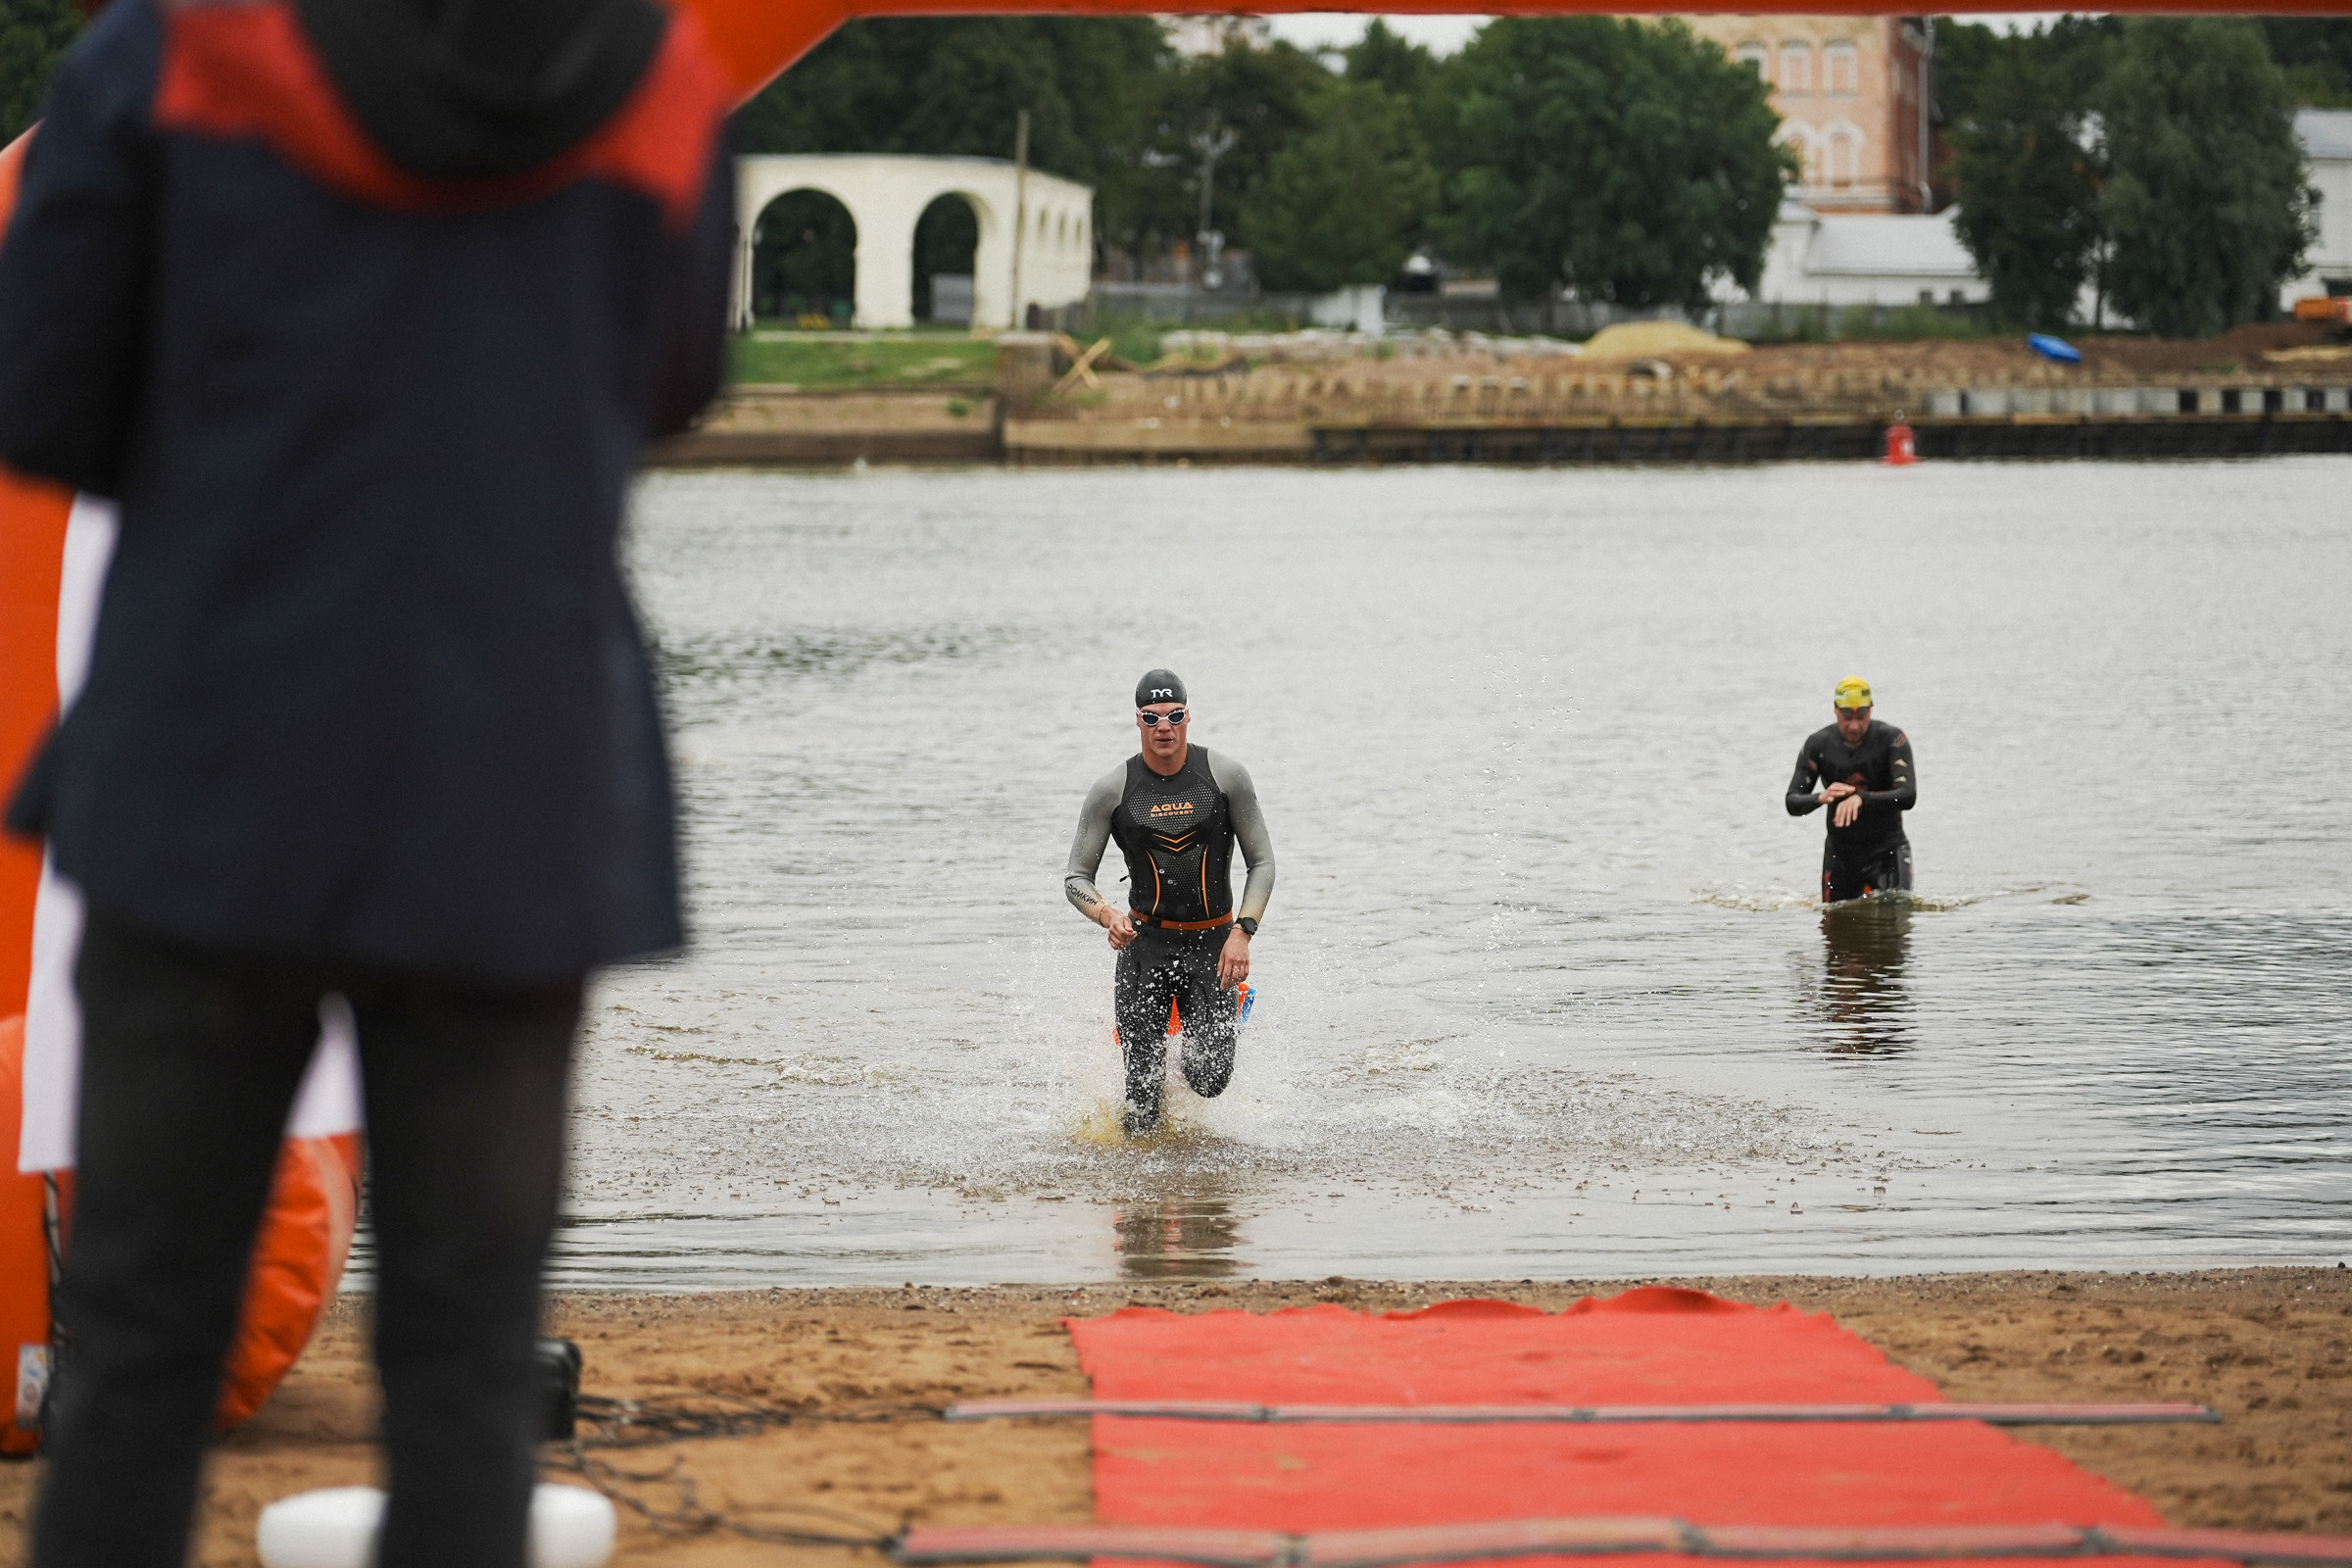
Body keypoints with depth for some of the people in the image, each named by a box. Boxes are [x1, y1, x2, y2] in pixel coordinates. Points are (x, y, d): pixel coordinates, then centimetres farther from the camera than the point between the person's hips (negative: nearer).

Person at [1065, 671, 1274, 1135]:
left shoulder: (1225, 775, -2)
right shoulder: (1112, 790, -2)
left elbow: (1262, 863, 3)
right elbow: (1076, 877, 2)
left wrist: (1242, 932, -11)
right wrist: (1107, 914, -20)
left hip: (1213, 942, 0)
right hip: (1145, 942, 0)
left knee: (1209, 1081, -10)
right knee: (1144, 1091, -8)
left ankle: (1197, 1049, 27)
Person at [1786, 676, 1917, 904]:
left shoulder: (1892, 740, -12)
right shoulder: (1818, 744, -3)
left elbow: (1908, 796, -23)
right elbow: (1792, 803, -5)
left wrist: (1861, 798, -38)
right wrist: (1820, 798, -29)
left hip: (1886, 851, -2)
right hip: (1840, 854, 2)